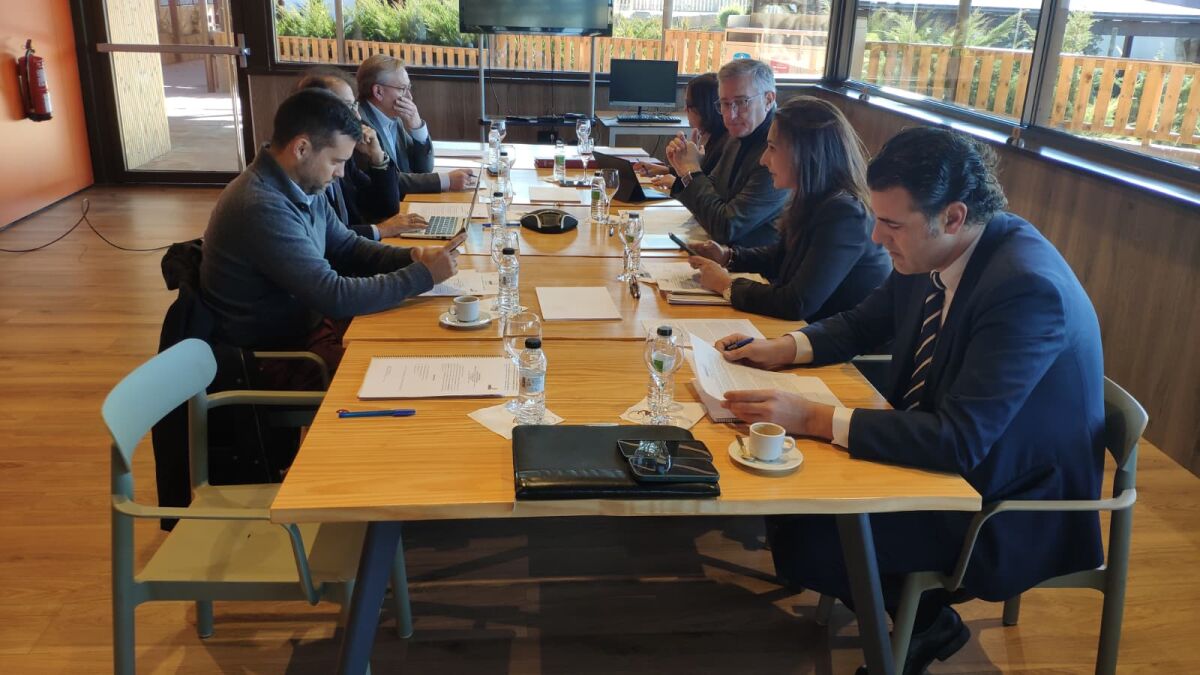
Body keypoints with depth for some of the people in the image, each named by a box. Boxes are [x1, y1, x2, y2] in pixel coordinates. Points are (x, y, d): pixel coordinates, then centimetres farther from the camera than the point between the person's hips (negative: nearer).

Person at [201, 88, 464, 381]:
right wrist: (424, 275, -22)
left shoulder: (304, 187, 0)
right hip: (275, 355, -9)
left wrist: (412, 257, -5)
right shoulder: (262, 208, -29)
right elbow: (336, 297, -29)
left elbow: (346, 246, 13)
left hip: (308, 321, 9)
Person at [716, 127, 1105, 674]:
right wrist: (785, 348, -7)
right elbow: (863, 324, 10)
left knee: (805, 540, -19)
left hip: (1011, 505, -8)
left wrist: (812, 419, -35)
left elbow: (959, 440, -34)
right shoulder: (931, 252, -7)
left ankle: (927, 619, 11)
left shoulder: (1027, 287, -30)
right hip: (934, 444, 8)